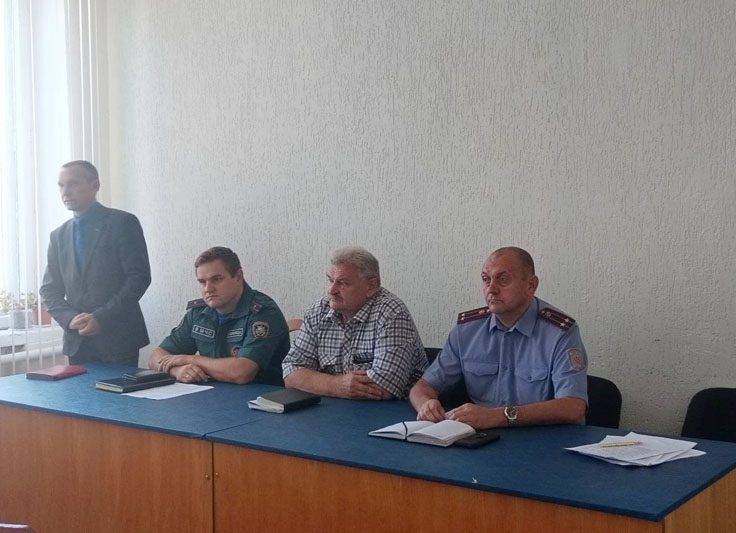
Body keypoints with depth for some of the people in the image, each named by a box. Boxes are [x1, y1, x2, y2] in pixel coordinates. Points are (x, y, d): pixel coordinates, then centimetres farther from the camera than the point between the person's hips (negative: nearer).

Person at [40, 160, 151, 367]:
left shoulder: (123, 223, -1)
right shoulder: (58, 236, 14)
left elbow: (139, 277, -9)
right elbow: (50, 290, 13)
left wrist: (102, 318, -15)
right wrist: (69, 318, -7)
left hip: (118, 337, -4)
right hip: (77, 341, 4)